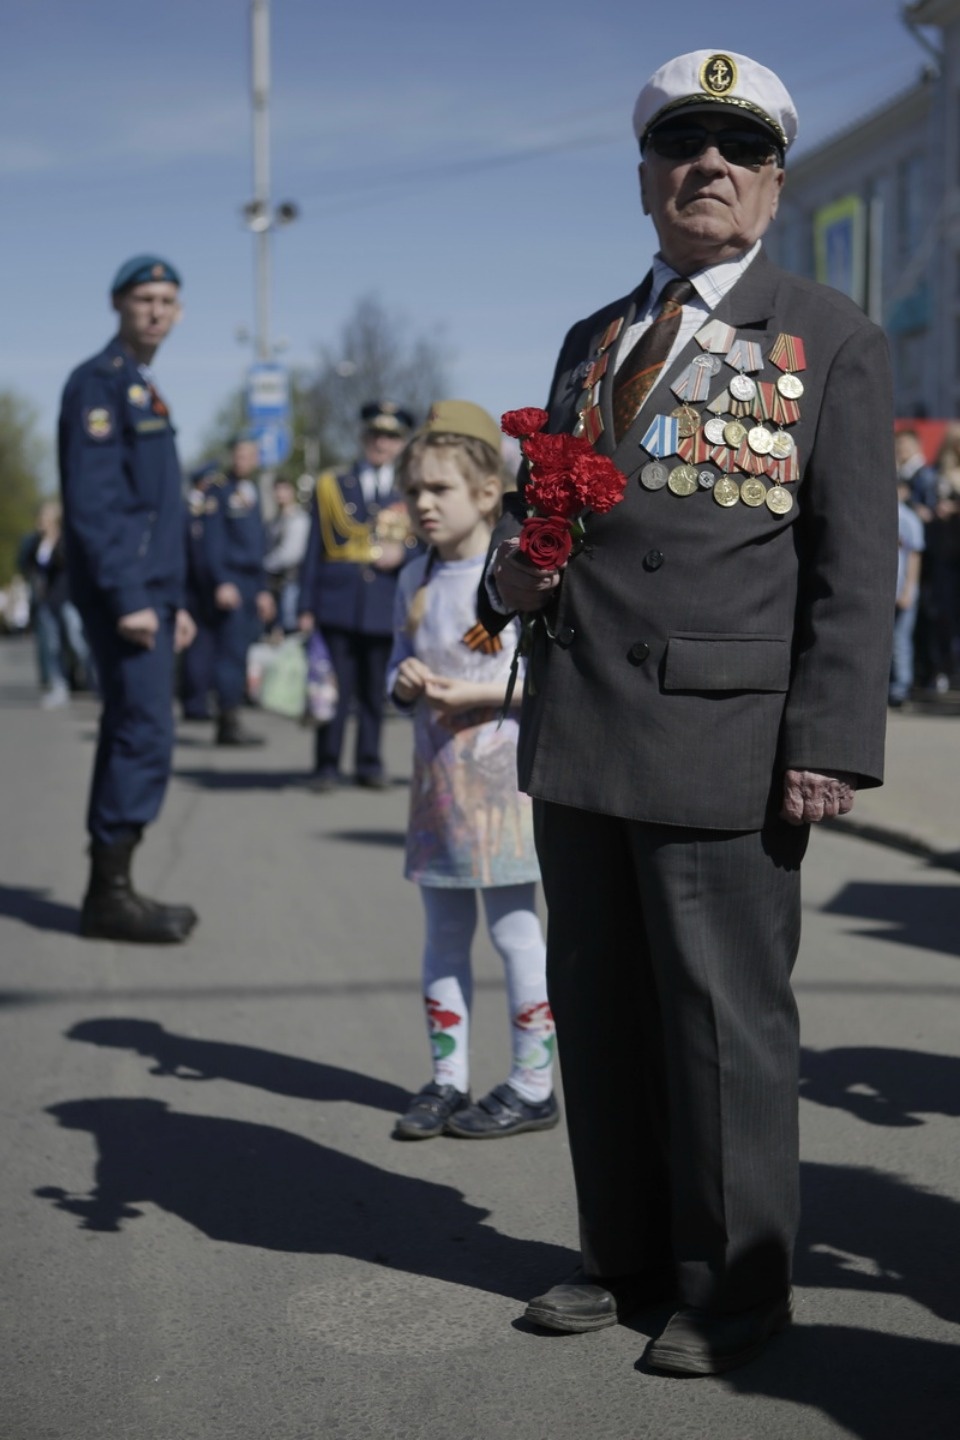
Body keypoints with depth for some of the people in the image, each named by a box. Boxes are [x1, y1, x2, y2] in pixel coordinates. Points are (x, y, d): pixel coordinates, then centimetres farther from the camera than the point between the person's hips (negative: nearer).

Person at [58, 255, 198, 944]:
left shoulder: (146, 391, 20)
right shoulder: (100, 383, -8)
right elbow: (91, 502, -17)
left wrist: (176, 601, 20)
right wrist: (128, 600, -22)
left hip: (151, 592, 10)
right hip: (123, 593, -10)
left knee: (131, 735, 10)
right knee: (145, 736, -11)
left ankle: (111, 892, 16)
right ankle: (110, 896, -6)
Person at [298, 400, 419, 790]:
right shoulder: (331, 485, 10)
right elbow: (314, 551, 9)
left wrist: (404, 552, -11)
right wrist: (306, 607, 4)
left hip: (386, 607, 1)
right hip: (338, 603, -1)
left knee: (375, 691, 7)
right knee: (336, 688, -4)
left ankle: (369, 763, 17)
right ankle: (327, 765, 3)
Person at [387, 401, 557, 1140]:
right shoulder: (416, 579, 10)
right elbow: (399, 667, 15)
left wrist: (471, 693, -21)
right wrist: (407, 682, -8)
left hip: (501, 772, -6)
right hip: (436, 773, 7)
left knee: (514, 928, 0)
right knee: (443, 932, 11)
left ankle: (533, 1086, 9)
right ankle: (449, 1078, 20)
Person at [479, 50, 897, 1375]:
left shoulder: (832, 344, 3)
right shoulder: (593, 344, 18)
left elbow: (856, 565, -4)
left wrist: (830, 742, -13)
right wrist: (513, 575, 2)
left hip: (723, 734, -5)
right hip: (579, 729, 6)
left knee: (724, 1018, 2)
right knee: (598, 1009, 12)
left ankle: (735, 1290, 17)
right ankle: (627, 1258, 27)